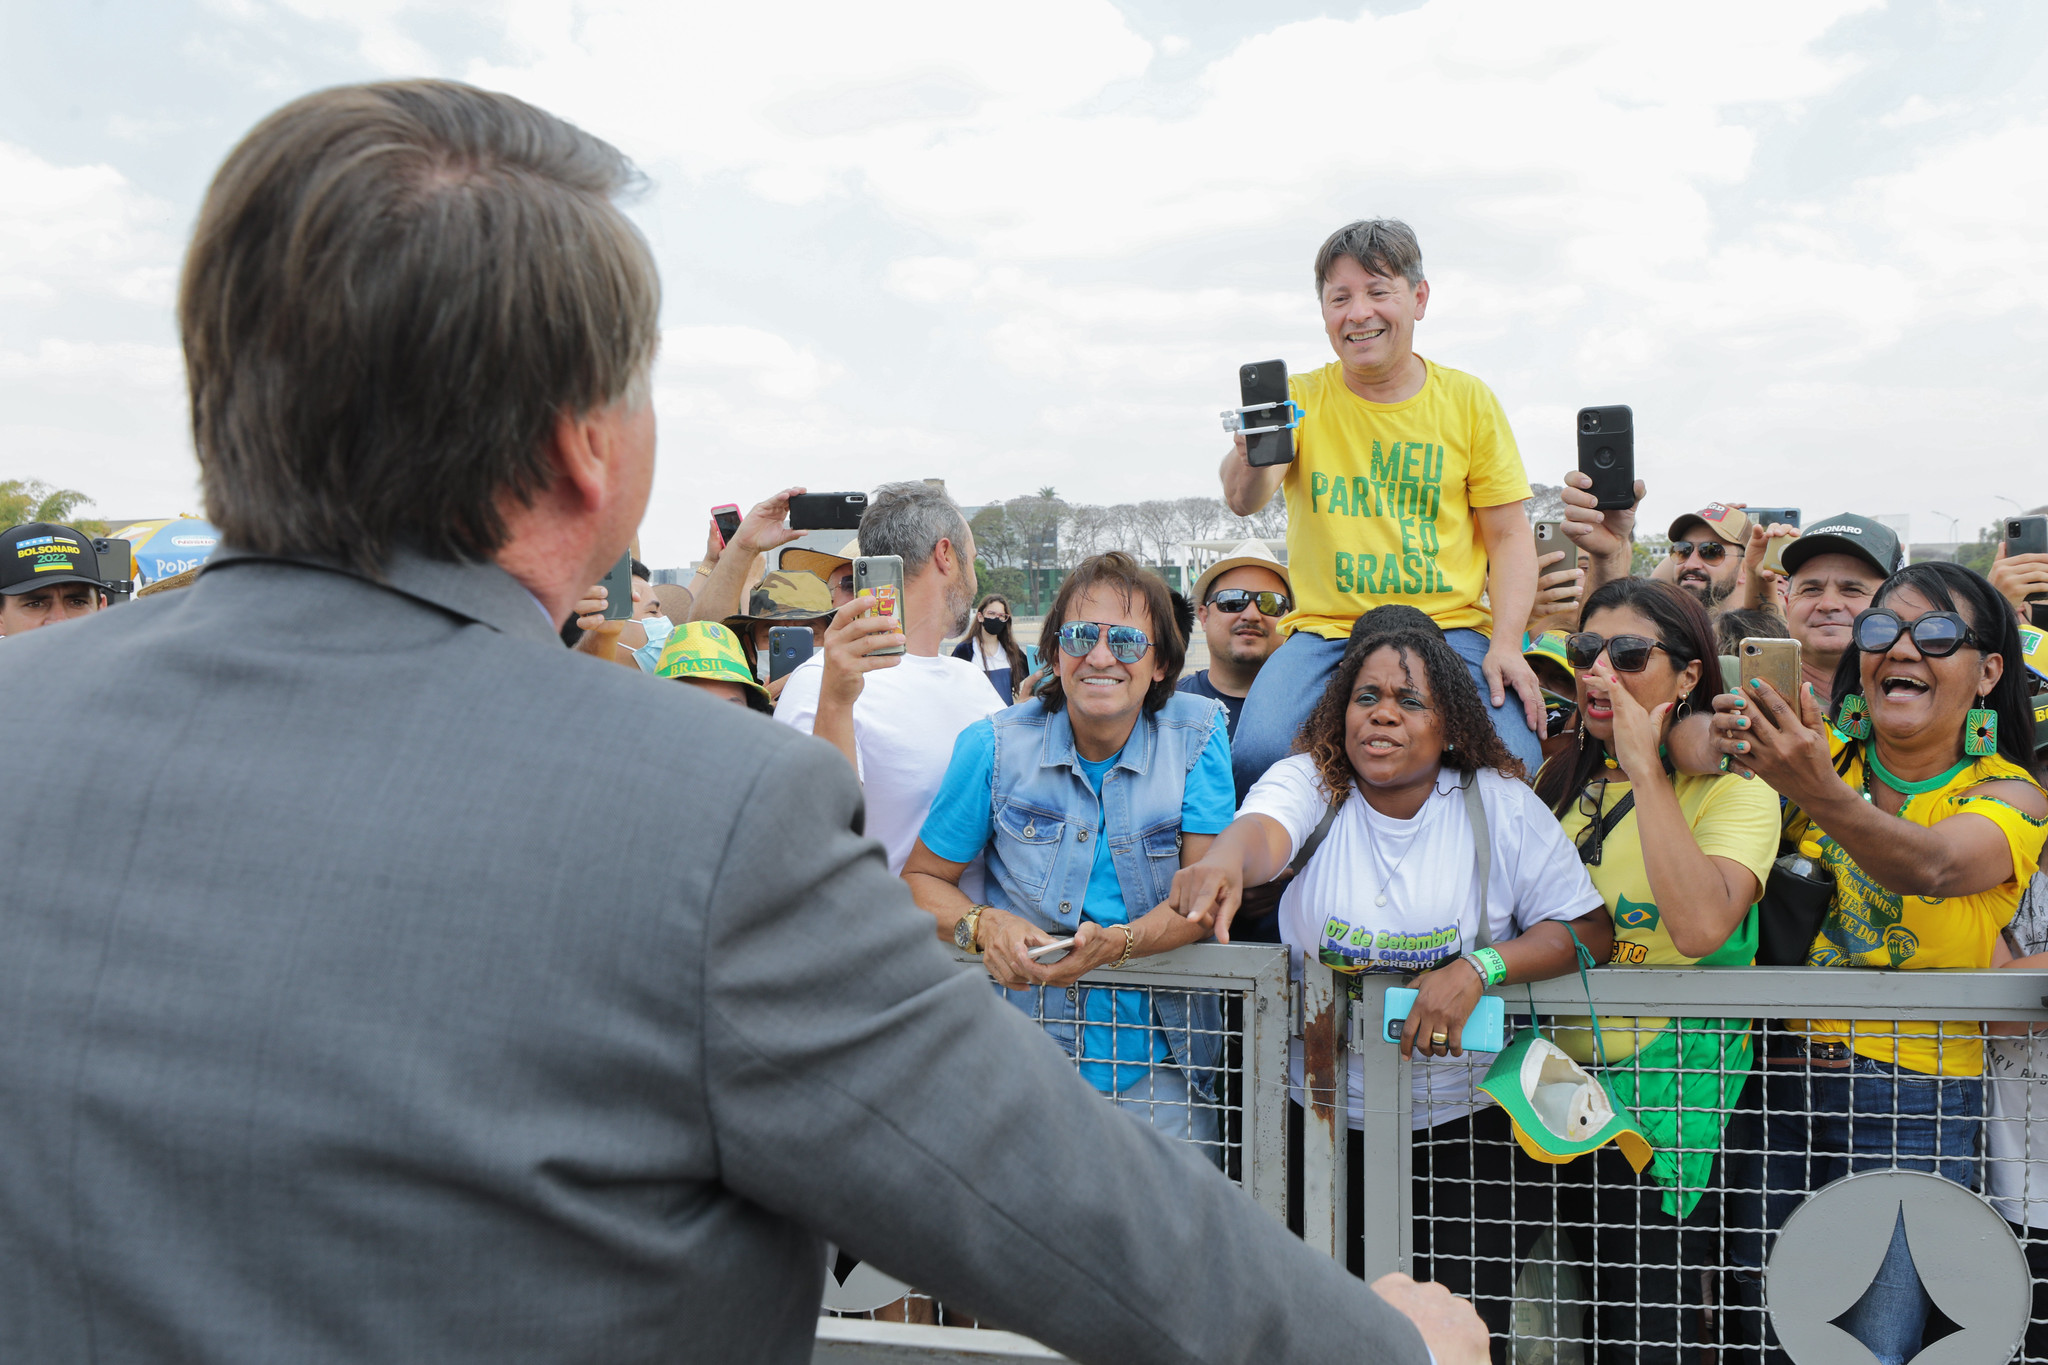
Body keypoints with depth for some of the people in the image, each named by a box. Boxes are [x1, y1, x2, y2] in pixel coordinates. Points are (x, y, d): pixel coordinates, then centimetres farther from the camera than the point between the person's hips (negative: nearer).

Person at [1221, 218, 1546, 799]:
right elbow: (1244, 500, -14)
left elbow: (1509, 535, 9)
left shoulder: (1468, 399, 8)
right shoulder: (1300, 398, 4)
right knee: (1257, 757, -27)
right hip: (1326, 631, -1)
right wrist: (1250, 459, -39)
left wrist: (1506, 644, -8)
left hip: (1451, 628, 1)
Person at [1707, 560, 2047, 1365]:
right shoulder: (1815, 754, 7)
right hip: (1780, 1081, 2)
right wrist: (1727, 748, -27)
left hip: (1914, 1102, -2)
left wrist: (1819, 793, -43)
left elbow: (1931, 866, -24)